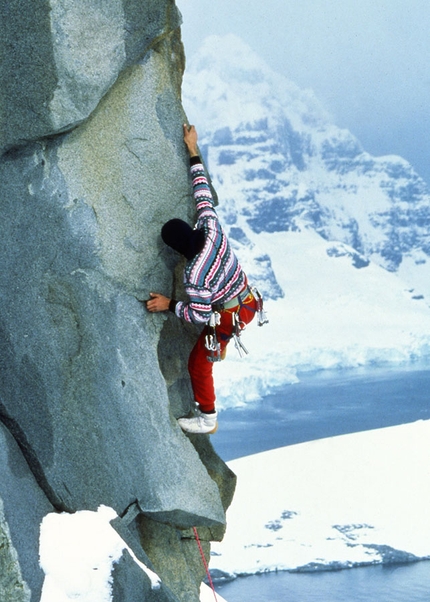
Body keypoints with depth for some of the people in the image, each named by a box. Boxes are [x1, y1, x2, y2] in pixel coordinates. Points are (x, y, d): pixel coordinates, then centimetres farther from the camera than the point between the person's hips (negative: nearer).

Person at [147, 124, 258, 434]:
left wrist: (169, 305, -19)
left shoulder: (195, 275, -37)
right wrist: (193, 151, -5)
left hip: (229, 317, -8)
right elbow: (203, 191, -10)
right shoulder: (211, 226, -21)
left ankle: (207, 418, 28)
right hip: (247, 300, 8)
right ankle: (220, 349, 72)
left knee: (199, 364, 12)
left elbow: (201, 315, -28)